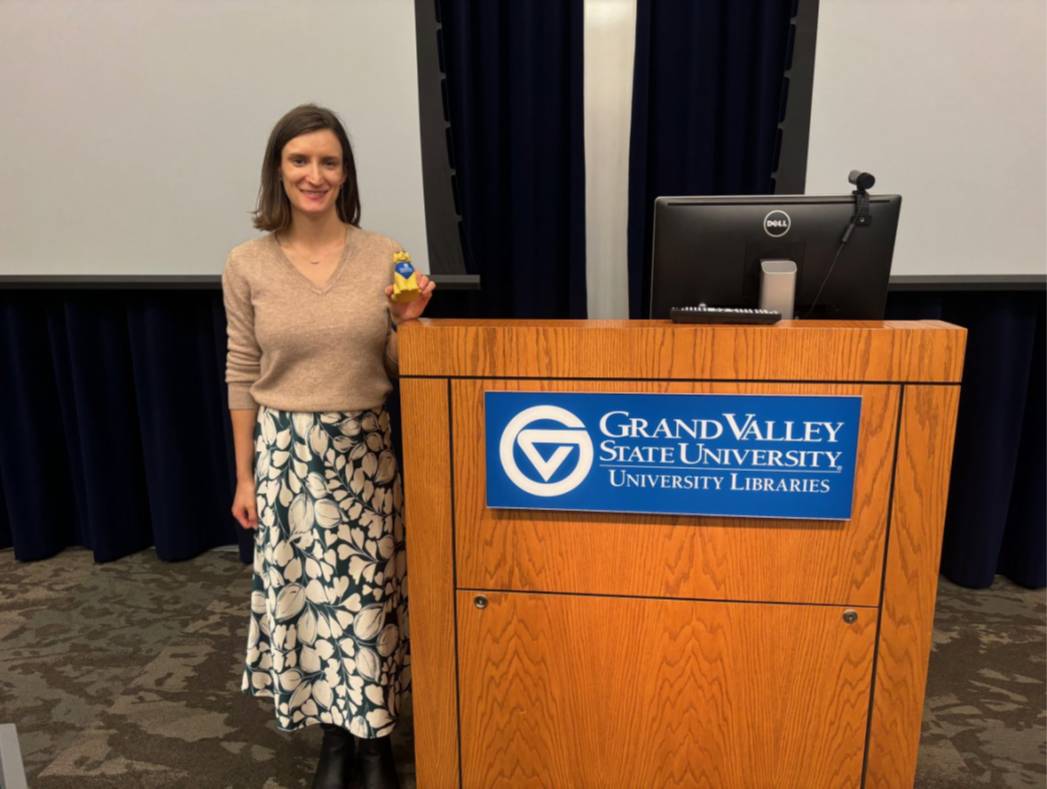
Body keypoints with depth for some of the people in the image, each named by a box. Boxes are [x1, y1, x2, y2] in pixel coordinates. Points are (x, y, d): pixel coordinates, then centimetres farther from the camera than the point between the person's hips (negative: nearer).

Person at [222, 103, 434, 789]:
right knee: (303, 592, 10)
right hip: (287, 452, 0)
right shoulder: (247, 266, -2)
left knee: (369, 590, 7)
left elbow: (400, 370, 4)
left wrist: (408, 322, -16)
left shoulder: (383, 256, -3)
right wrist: (245, 475, 4)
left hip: (365, 449, 0)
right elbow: (242, 378, 3)